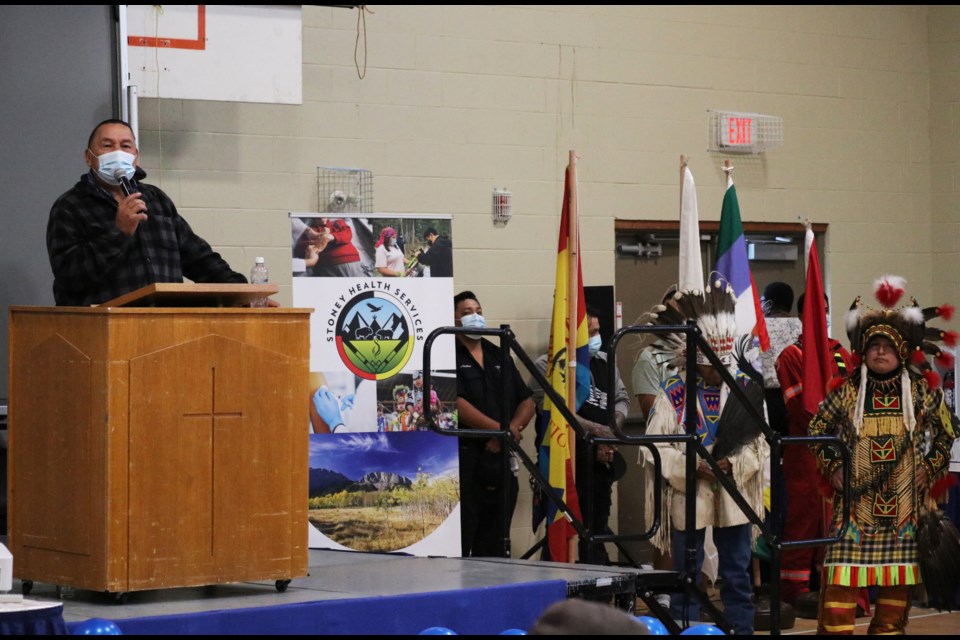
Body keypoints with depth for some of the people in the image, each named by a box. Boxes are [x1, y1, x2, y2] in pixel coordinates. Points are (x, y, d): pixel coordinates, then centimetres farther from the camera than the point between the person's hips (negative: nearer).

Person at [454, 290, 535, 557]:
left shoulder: (500, 357, 18)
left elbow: (527, 400, 15)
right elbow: (457, 404, -15)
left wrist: (513, 429, -4)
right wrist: (499, 429, -18)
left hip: (501, 459, 7)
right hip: (465, 458, -7)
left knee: (494, 545, 9)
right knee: (460, 543, -9)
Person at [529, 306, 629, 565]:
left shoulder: (604, 362, 14)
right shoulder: (548, 365, -7)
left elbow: (622, 398, 17)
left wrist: (612, 429, -4)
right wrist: (596, 430, -20)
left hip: (600, 462, 7)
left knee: (598, 528, 12)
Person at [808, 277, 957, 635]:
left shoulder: (921, 392, 3)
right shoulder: (847, 391, 1)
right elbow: (817, 429, 10)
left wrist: (930, 468, 4)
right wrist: (832, 467, 1)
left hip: (904, 499, 1)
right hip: (856, 498, -1)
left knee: (899, 567, 6)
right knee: (844, 565, -7)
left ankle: (889, 628, 16)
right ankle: (835, 628, -2)